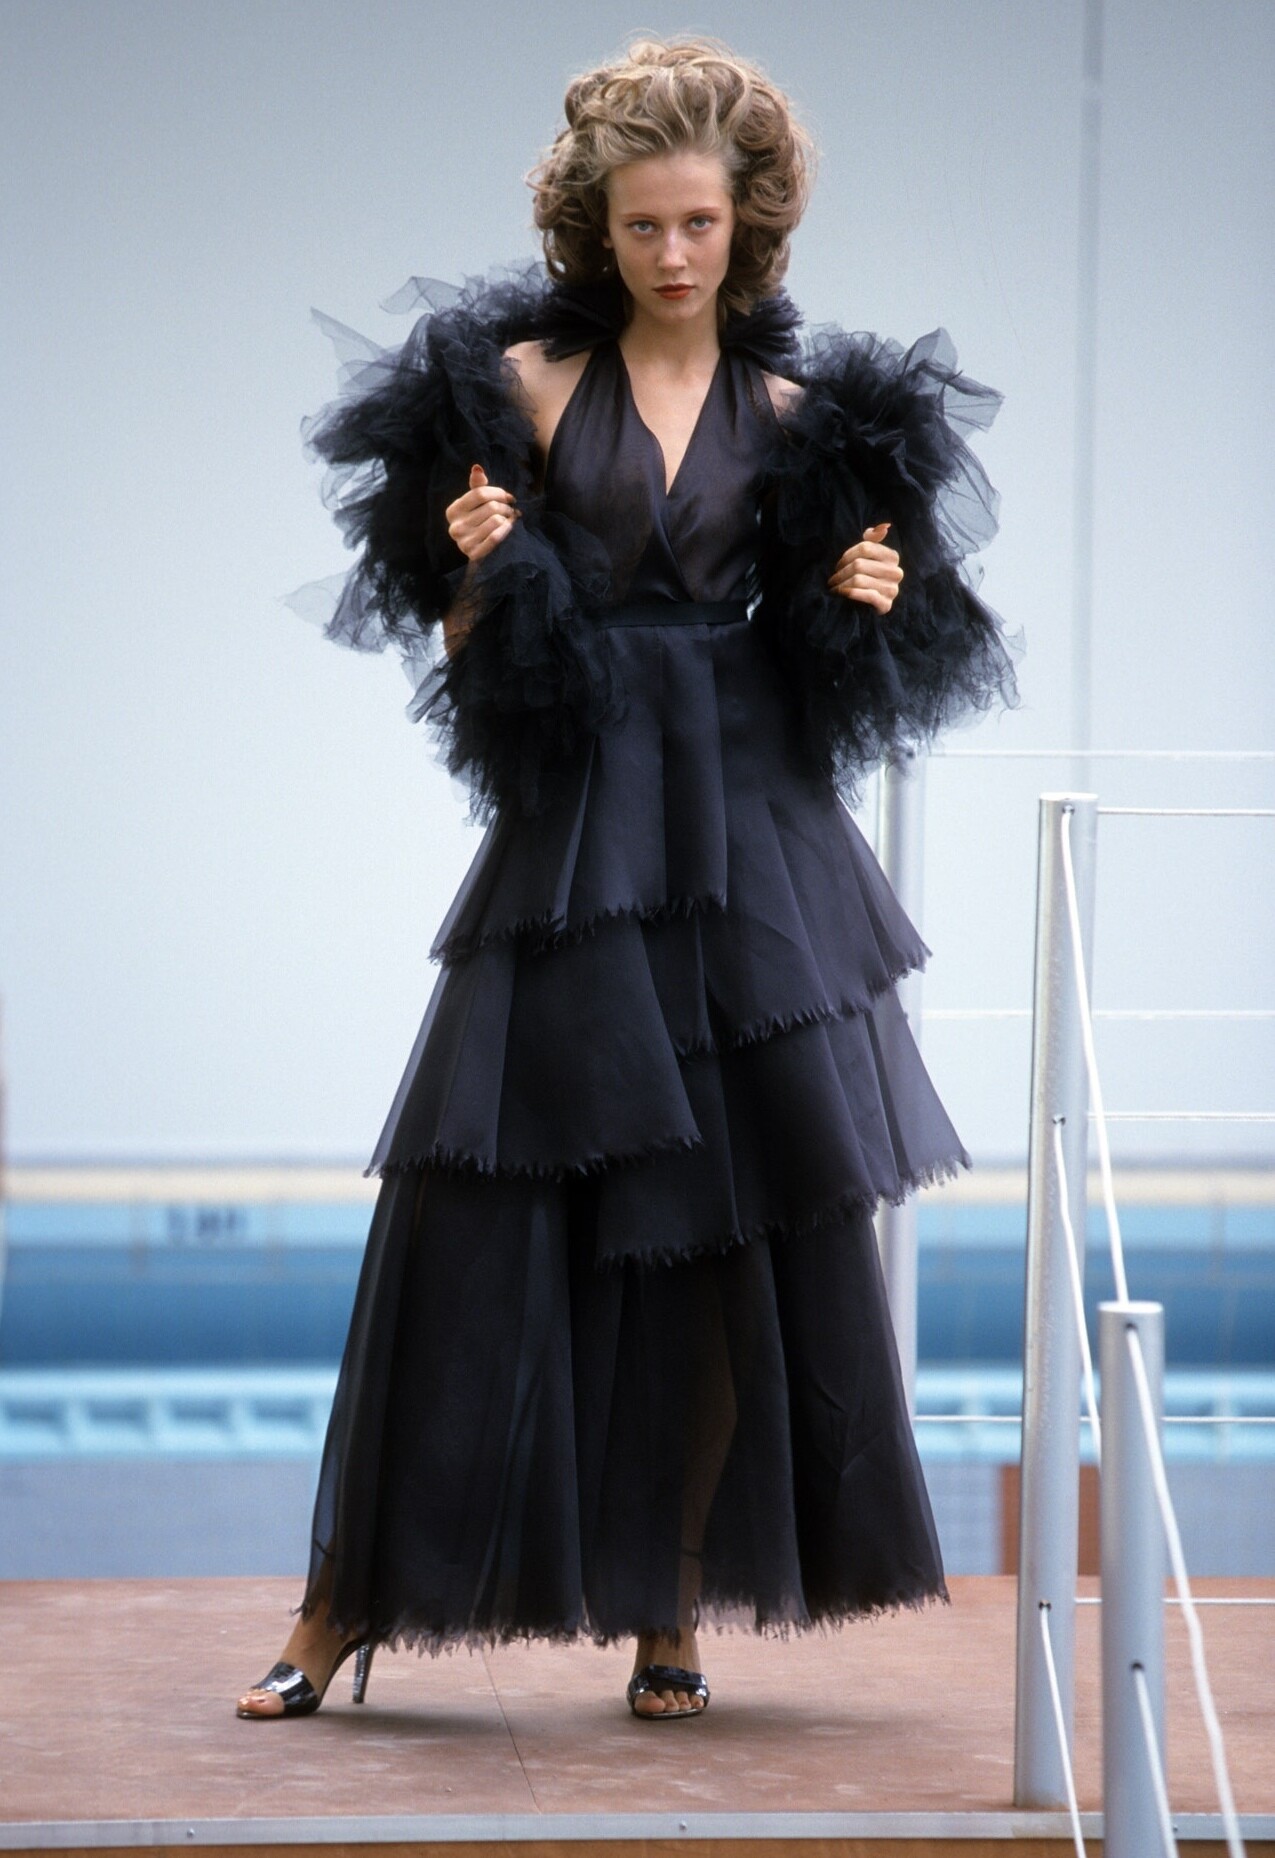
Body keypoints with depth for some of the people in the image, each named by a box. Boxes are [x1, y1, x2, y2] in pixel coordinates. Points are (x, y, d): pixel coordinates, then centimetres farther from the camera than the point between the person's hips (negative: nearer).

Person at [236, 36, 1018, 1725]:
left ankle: (667, 1609, 9)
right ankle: (349, 1603, 3)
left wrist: (859, 600, -6)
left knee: (736, 1221, -1)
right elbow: (462, 643, 4)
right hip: (571, 833, -1)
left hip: (748, 839, 2)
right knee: (482, 1214, -4)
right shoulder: (527, 380, 4)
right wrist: (475, 563, -16)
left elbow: (819, 652, 14)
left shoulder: (795, 413, 9)